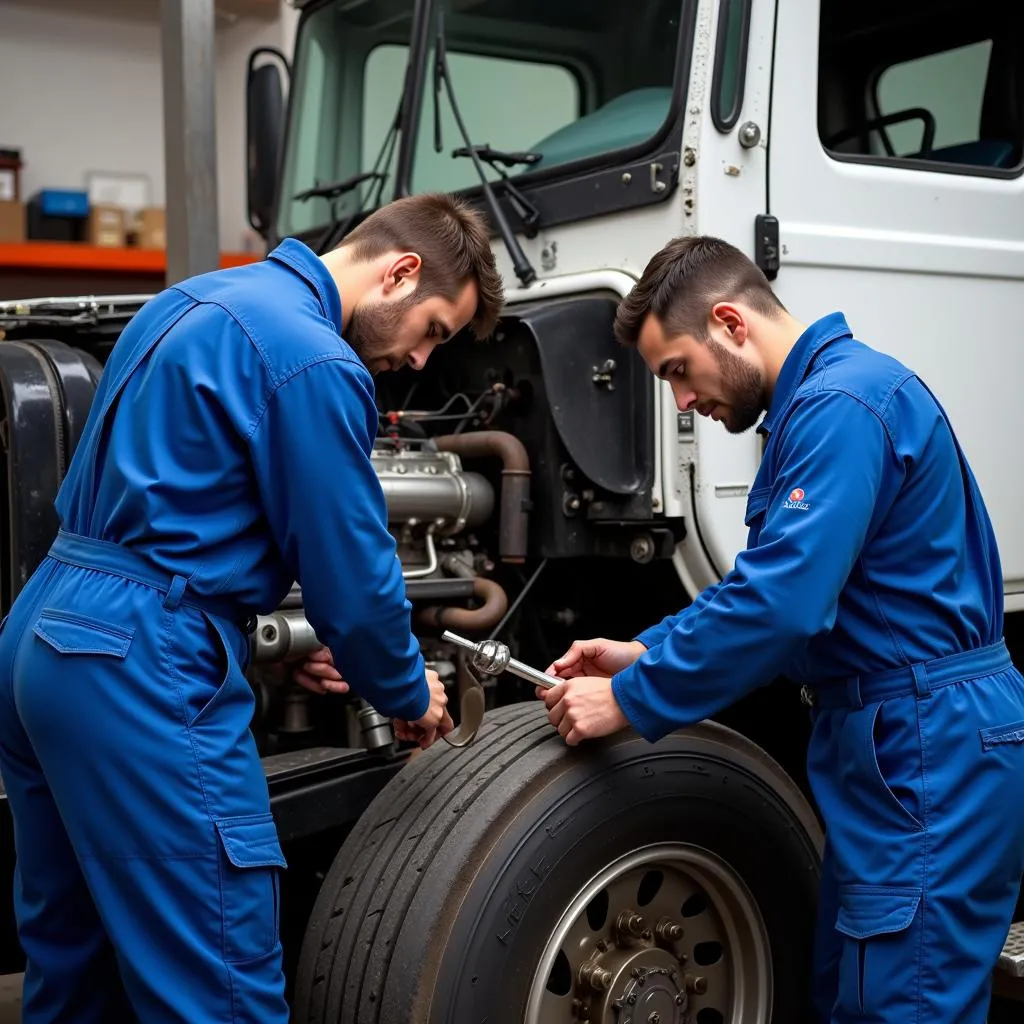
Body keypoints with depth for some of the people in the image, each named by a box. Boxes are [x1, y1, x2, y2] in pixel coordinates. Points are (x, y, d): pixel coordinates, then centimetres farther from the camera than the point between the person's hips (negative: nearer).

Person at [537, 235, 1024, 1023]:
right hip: (898, 735, 10)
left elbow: (781, 602, -27)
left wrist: (631, 701, -18)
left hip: (930, 747, -10)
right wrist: (644, 652, 9)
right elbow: (777, 580, 19)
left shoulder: (842, 403, -19)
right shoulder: (814, 402, 15)